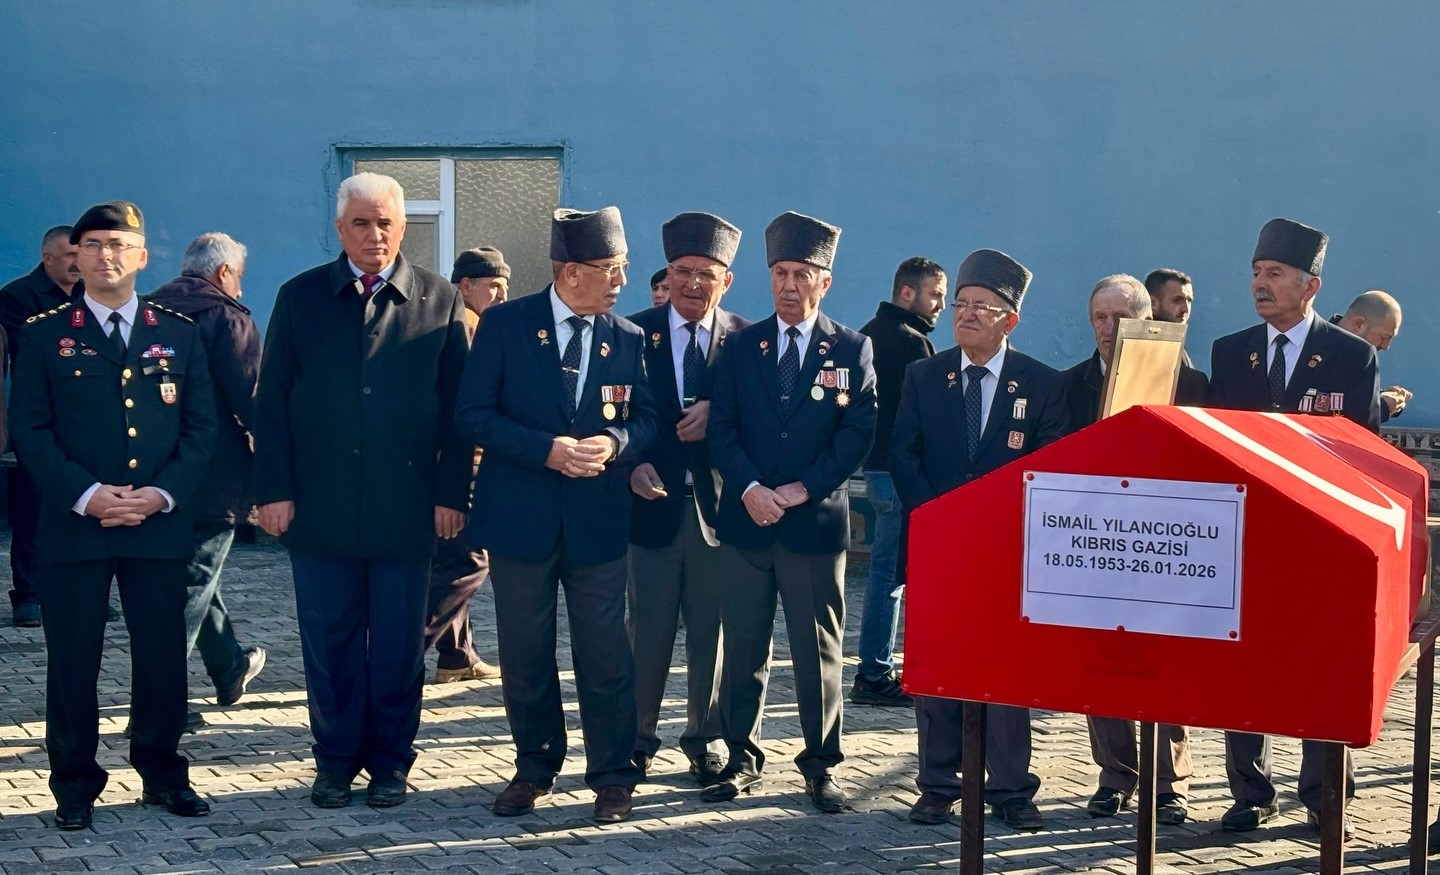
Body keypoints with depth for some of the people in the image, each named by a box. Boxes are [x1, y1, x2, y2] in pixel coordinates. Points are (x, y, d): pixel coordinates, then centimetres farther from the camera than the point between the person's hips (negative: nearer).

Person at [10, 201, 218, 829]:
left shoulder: (179, 335, 10)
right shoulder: (45, 335, 5)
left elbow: (201, 426, 7)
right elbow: (30, 429, -1)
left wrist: (164, 493, -8)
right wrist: (84, 494, -14)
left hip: (160, 524, 1)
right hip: (73, 523, -1)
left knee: (163, 655, 5)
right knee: (72, 660, 3)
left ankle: (162, 774, 20)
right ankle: (75, 786, 14)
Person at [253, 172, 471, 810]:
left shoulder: (439, 301, 3)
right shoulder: (300, 297, 6)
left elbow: (457, 406, 3)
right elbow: (271, 400, 4)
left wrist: (451, 493, -3)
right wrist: (274, 490, -4)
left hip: (406, 508, -1)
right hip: (320, 507, 1)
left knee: (399, 643, 6)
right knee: (328, 638, 7)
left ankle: (390, 761, 19)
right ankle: (335, 760, 19)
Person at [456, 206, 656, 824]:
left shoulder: (628, 339, 4)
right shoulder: (505, 325, -4)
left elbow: (647, 418, 8)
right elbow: (473, 414, -7)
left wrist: (613, 443, -15)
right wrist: (547, 449, -19)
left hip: (599, 521, 1)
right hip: (520, 518, -1)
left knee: (605, 654, 2)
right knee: (525, 656, 9)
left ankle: (612, 776, 15)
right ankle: (534, 767, 26)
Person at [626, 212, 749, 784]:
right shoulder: (635, 333, 3)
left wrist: (715, 412, -17)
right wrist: (634, 464, -15)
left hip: (718, 504, 1)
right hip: (654, 500, -1)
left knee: (713, 632, 8)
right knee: (647, 630, 4)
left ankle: (706, 742, 21)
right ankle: (637, 739, 18)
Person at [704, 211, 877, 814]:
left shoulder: (851, 350, 3)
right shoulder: (741, 347, 8)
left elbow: (857, 434, -3)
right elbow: (721, 428, 3)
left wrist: (803, 489, -12)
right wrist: (749, 488, -12)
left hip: (816, 522, -2)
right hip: (746, 519, 2)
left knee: (818, 651, 4)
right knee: (742, 647, 6)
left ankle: (821, 766, 14)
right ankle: (742, 760, 16)